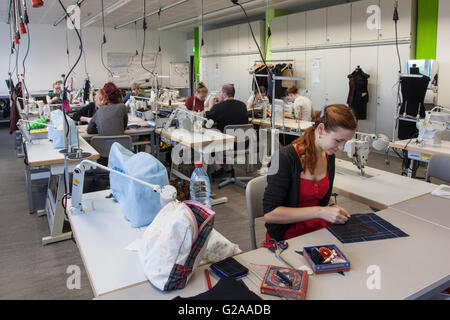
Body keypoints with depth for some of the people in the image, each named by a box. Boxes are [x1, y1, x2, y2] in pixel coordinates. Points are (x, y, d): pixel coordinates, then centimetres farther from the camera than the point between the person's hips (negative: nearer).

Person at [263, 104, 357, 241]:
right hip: (288, 234, -8)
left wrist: (331, 207, -1)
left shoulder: (329, 156, 5)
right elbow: (270, 213, -21)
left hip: (320, 229, 8)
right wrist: (319, 212, -23)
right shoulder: (285, 157, -18)